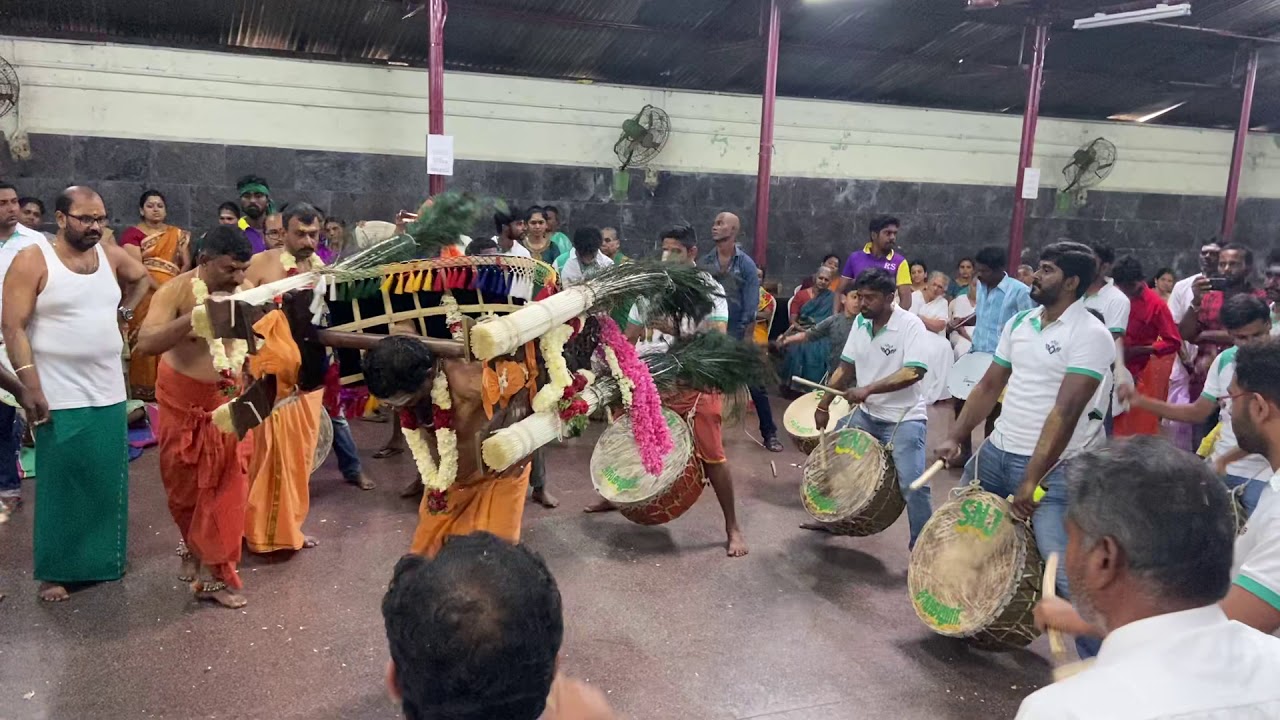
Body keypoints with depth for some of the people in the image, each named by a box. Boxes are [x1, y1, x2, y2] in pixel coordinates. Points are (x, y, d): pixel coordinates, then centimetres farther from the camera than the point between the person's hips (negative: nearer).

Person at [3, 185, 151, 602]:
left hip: (109, 393, 5)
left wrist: (127, 311, 13)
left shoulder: (111, 256, 6)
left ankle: (104, 559, 27)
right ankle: (54, 572, 15)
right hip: (60, 396, -5)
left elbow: (142, 278, 29)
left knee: (108, 483, 12)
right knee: (60, 485, 3)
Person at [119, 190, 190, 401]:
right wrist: (161, 288, -17)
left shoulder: (178, 234, 15)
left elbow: (186, 264, 10)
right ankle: (144, 391, 0)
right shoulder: (132, 234, 2)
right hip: (146, 297, -3)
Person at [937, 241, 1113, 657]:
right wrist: (956, 438, 3)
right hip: (995, 452, 8)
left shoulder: (1090, 335, -15)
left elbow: (1065, 413, -21)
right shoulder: (1019, 323, 8)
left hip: (1051, 469, -8)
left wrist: (1032, 480, -23)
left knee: (1064, 571, -13)